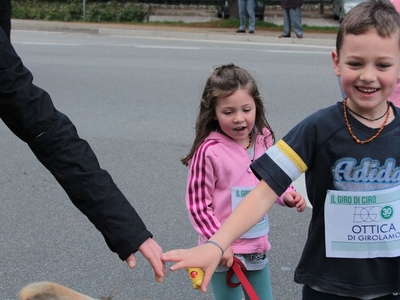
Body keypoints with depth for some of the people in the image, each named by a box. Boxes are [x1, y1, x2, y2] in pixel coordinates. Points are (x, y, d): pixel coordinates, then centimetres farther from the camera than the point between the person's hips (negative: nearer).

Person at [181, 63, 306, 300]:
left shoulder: (263, 140, -4)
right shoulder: (209, 151, -22)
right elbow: (198, 206, -16)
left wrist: (287, 195, -6)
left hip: (258, 246, 6)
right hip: (225, 250, -6)